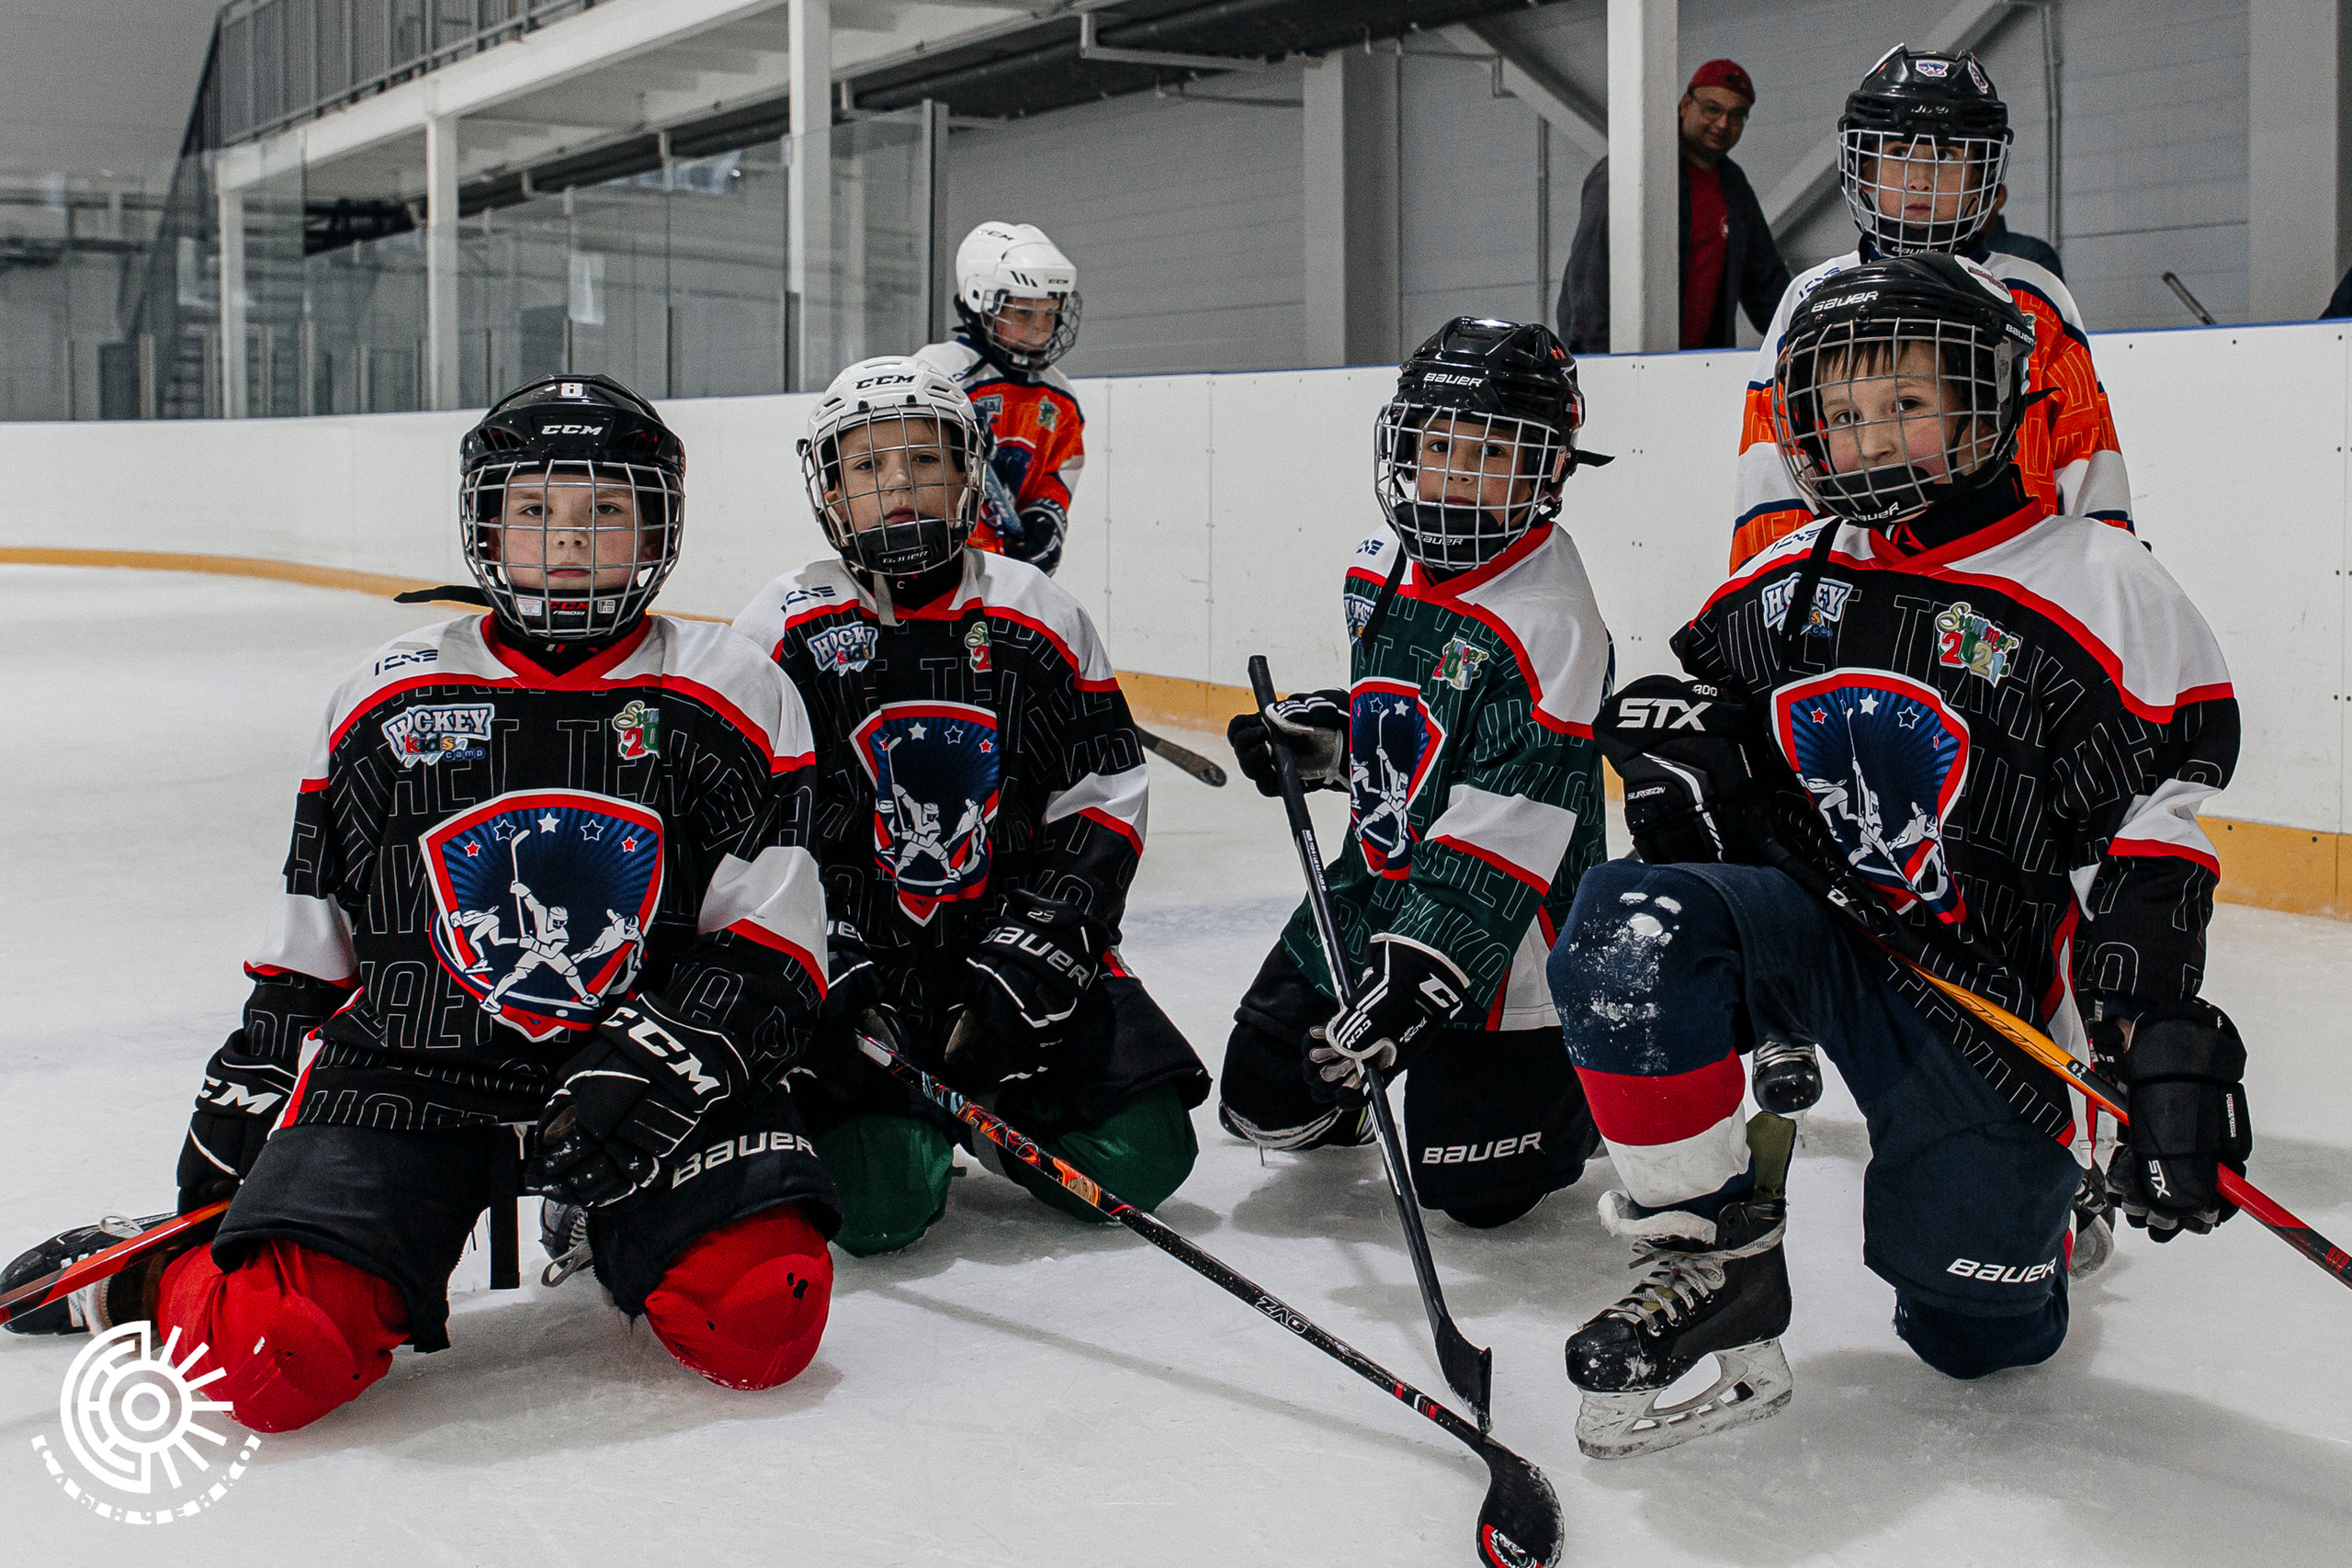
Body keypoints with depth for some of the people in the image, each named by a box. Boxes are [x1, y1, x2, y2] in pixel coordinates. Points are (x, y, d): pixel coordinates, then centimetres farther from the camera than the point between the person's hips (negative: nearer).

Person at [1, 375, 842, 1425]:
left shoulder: (736, 694, 4)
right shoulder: (383, 702, 11)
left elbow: (771, 942, -2)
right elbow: (305, 952, 18)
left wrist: (664, 1062, -16)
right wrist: (242, 1108, 14)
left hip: (655, 1058, 0)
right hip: (407, 1072, 1)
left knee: (763, 1326, -22)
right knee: (278, 1363, -19)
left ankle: (605, 1225, 10)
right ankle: (141, 1276, 16)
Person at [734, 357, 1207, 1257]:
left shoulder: (1040, 620, 2)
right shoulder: (782, 633, -2)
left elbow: (1104, 800, 2)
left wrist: (1038, 943, -10)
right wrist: (825, 964, -14)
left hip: (1014, 950, 2)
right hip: (852, 970, -2)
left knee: (1138, 1160, -10)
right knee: (878, 1202, -21)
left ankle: (989, 1110, 19)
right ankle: (909, 1117, 14)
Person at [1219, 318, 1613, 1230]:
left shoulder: (1549, 623, -23)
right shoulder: (1380, 571, 2)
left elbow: (1504, 831, -28)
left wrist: (1411, 976, -33)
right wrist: (1315, 736, 1)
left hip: (1493, 932, -6)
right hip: (1374, 880, 7)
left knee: (1475, 1189, -1)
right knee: (1265, 1098, 7)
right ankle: (1339, 1106, 41)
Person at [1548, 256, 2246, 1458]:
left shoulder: (2097, 588, -9)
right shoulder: (1789, 579, 6)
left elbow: (2158, 831, -12)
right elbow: (1699, 695, 23)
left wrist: (2164, 1047, -20)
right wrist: (1674, 745, -2)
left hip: (1980, 993, -2)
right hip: (1809, 924, 3)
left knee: (1980, 1334, 4)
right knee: (1630, 927, -31)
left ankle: (2037, 1192, 40)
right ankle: (1713, 1245, -14)